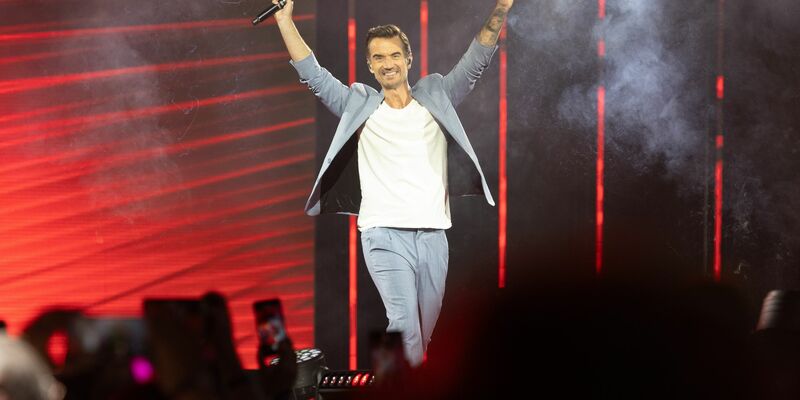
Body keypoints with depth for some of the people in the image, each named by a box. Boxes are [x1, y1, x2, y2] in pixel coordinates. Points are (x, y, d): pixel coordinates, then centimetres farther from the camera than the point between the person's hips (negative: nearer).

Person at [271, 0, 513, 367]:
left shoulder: (436, 96, 13)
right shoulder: (360, 105, 10)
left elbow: (477, 58, 8)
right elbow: (312, 74, 10)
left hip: (433, 235, 3)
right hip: (385, 235, -3)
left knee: (425, 330, 8)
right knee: (404, 325, -20)